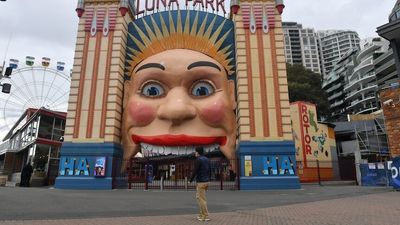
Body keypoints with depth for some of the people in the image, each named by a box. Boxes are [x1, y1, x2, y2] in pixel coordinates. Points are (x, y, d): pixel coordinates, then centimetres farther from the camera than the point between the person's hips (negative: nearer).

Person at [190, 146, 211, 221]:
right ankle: (202, 214, 21)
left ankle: (206, 216, 1)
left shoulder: (198, 160, -13)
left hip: (200, 182, -8)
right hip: (206, 181, 8)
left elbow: (195, 171, -16)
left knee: (202, 199, -2)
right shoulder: (207, 159, 12)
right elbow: (209, 170, 15)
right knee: (199, 197, 18)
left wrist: (191, 180, -3)